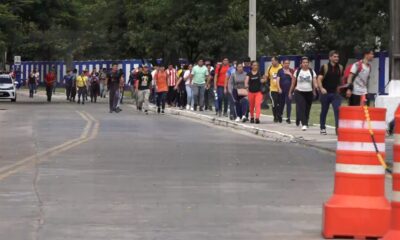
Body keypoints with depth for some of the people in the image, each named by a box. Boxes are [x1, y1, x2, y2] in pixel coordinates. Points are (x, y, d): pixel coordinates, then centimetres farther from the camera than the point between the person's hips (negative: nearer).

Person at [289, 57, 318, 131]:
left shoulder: (312, 72, 3)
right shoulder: (297, 71, 3)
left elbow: (314, 82, -5)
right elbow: (293, 83, 10)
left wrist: (316, 86, -27)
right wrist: (290, 92, 12)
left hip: (309, 93, 2)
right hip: (299, 92, -2)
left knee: (307, 109, 10)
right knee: (301, 108, -17)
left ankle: (306, 123, 28)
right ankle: (304, 124, -25)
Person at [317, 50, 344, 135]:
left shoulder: (340, 68, 6)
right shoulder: (325, 67, -5)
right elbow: (319, 79, -12)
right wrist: (321, 88, -26)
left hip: (335, 93, 2)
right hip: (325, 93, -2)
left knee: (338, 110, -13)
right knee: (324, 111, 9)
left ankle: (338, 127, -14)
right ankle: (323, 128, 22)